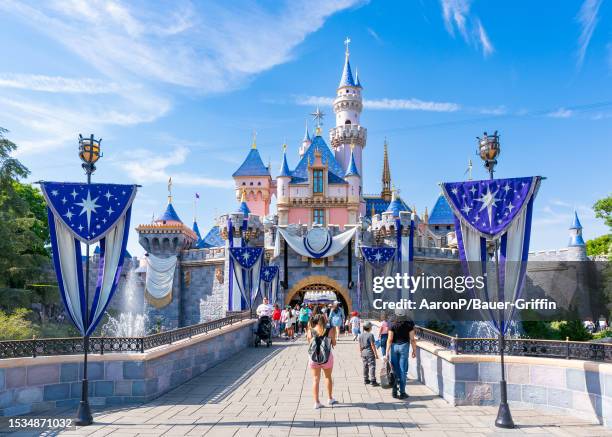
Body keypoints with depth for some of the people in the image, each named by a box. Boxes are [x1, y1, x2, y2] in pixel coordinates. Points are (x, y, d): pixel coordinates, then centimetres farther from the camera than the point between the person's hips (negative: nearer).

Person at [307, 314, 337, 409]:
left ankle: (316, 402, 11)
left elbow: (309, 343, 7)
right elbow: (334, 344, 2)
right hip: (327, 357, 0)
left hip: (314, 357, 0)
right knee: (328, 377, 21)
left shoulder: (310, 331, -6)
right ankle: (330, 399, 32)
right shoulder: (330, 330, -8)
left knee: (316, 379, 9)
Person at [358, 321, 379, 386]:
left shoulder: (360, 335, 5)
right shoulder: (370, 335, -15)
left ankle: (366, 380, 24)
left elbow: (360, 345, 11)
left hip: (363, 352, 7)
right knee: (372, 366, -4)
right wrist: (376, 354, -10)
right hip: (370, 352, -7)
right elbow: (372, 345, -15)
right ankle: (373, 381, -6)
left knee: (365, 366, 16)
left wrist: (360, 352, 22)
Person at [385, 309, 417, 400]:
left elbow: (389, 339, -8)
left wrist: (387, 352, -5)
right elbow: (412, 339, -6)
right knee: (403, 370, 5)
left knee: (394, 370, 12)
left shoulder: (392, 325, -6)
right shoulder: (409, 324, -7)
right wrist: (414, 350, 5)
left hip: (394, 347, 1)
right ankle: (402, 393, 8)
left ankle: (394, 391, 15)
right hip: (404, 346, -1)